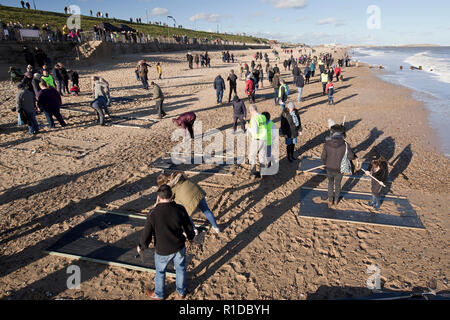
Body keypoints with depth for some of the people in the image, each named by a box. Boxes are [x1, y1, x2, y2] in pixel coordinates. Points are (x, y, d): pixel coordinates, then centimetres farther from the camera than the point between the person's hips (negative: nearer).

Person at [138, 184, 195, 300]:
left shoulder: (153, 214, -25)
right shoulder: (180, 209, -17)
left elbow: (146, 236, -17)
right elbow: (188, 227, -3)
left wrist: (140, 247, 5)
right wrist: (191, 237, 19)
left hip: (163, 251, -2)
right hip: (179, 247, 2)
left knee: (160, 272, 25)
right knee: (180, 269, 26)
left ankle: (159, 294, 47)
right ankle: (181, 291, 47)